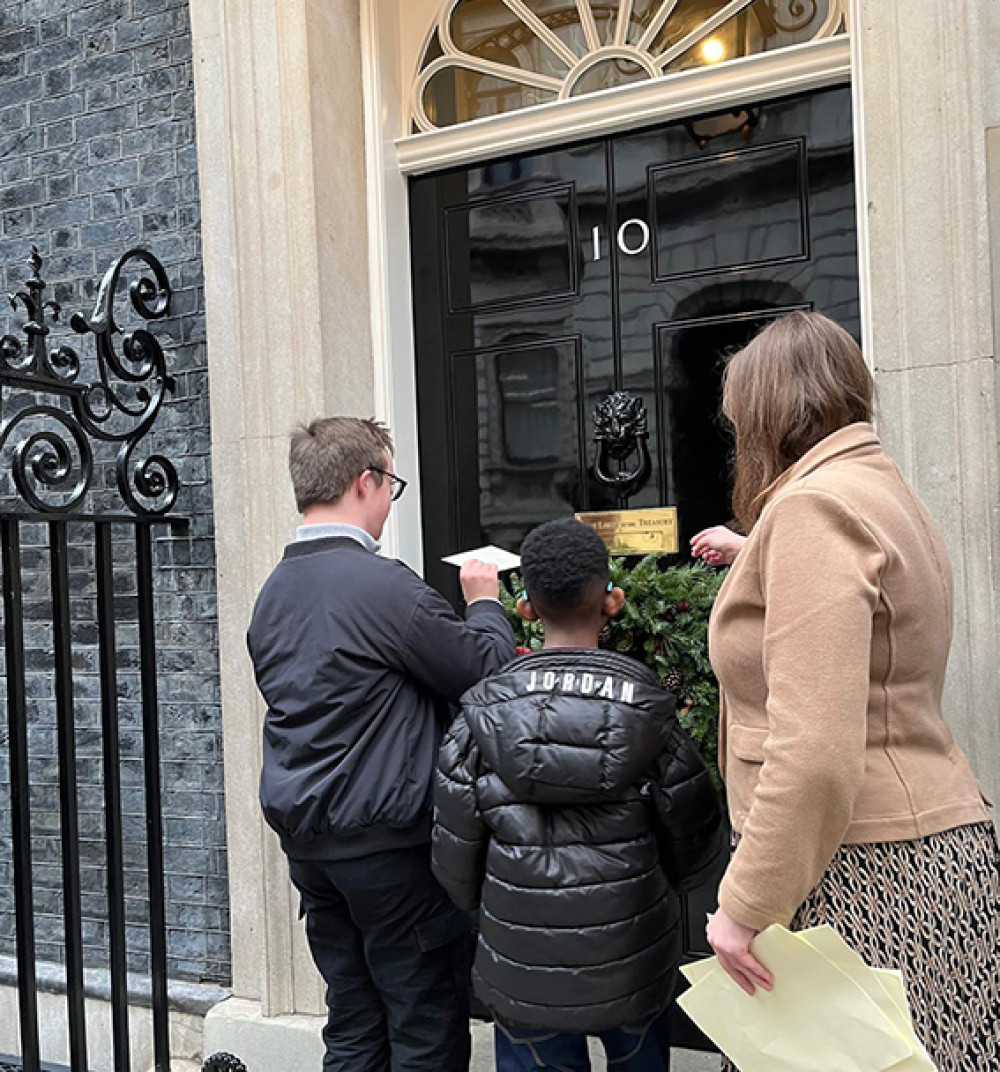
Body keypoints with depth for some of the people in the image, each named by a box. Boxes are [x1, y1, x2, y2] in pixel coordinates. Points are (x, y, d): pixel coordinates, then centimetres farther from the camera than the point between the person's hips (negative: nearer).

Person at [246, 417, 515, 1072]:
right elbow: (488, 670, -15)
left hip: (306, 841, 8)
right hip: (388, 840, -8)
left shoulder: (273, 591, 8)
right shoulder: (383, 585, -19)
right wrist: (484, 601, 3)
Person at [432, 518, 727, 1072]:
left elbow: (454, 862, -6)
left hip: (525, 979, 0)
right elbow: (698, 855, -5)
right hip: (633, 971, 0)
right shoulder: (648, 713, -13)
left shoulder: (483, 717, -13)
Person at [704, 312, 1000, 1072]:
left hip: (867, 870, -10)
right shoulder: (885, 489, 15)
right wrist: (753, 556, 49)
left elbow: (815, 751, -25)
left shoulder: (815, 504, -15)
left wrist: (746, 903, -16)